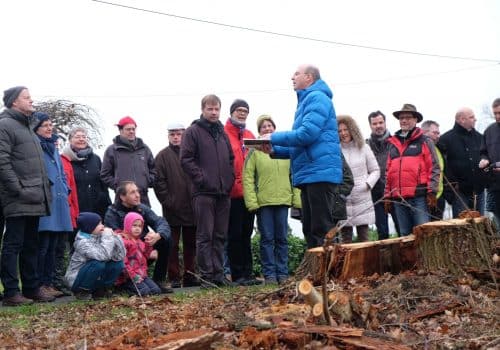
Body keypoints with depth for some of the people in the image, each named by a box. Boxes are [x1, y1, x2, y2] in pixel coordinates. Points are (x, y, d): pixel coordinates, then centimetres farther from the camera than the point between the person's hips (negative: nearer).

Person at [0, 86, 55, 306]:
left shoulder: (27, 126, 21)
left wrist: (44, 188, 16)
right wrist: (18, 190, -19)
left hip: (34, 199, 9)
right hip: (18, 201, -9)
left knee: (30, 246, 13)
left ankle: (32, 288, 20)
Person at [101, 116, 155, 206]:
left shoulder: (144, 148, 13)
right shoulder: (111, 150, 3)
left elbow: (153, 168, 20)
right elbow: (105, 174, 5)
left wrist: (149, 182, 6)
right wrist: (117, 185, -5)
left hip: (143, 198, 3)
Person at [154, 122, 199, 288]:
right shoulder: (163, 156, 2)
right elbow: (159, 181, -3)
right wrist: (168, 201, -10)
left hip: (191, 207, 3)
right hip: (172, 209, -3)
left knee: (191, 244, 9)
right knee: (172, 245, 0)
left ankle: (190, 275, 17)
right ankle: (174, 278, 4)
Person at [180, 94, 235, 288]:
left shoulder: (222, 133, 18)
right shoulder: (193, 132, -1)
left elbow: (231, 159, 23)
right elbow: (186, 159, -8)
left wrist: (230, 179, 9)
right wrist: (201, 178, -14)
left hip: (223, 192, 6)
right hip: (203, 192, -6)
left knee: (220, 236, 8)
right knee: (205, 236, -4)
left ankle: (218, 273, 13)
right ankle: (206, 275, -2)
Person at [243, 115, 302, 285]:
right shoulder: (254, 151, 1)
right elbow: (247, 177, -4)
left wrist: (297, 198, 1)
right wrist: (252, 201, -12)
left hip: (283, 200, 2)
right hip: (263, 201, -2)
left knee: (282, 238, 7)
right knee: (267, 238, 2)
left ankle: (283, 273, 13)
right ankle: (269, 274, 6)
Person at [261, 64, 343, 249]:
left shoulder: (317, 97, -7)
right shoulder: (306, 101, 23)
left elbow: (307, 134, -19)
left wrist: (274, 137, -8)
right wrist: (275, 150, 12)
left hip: (320, 172, -10)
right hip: (309, 175, 10)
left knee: (322, 230, -10)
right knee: (310, 230, 11)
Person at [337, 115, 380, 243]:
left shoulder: (363, 148, 6)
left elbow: (375, 170, 11)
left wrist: (367, 184, -5)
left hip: (362, 201, 1)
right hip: (342, 202, -1)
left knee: (363, 238, 4)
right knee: (346, 239, 2)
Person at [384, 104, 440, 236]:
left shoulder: (425, 142, 4)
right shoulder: (393, 144, 18)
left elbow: (434, 168, -1)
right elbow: (389, 172, 20)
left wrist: (431, 192, -9)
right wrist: (387, 195, 15)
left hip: (419, 197, -5)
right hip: (398, 199, 5)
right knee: (405, 235, 9)